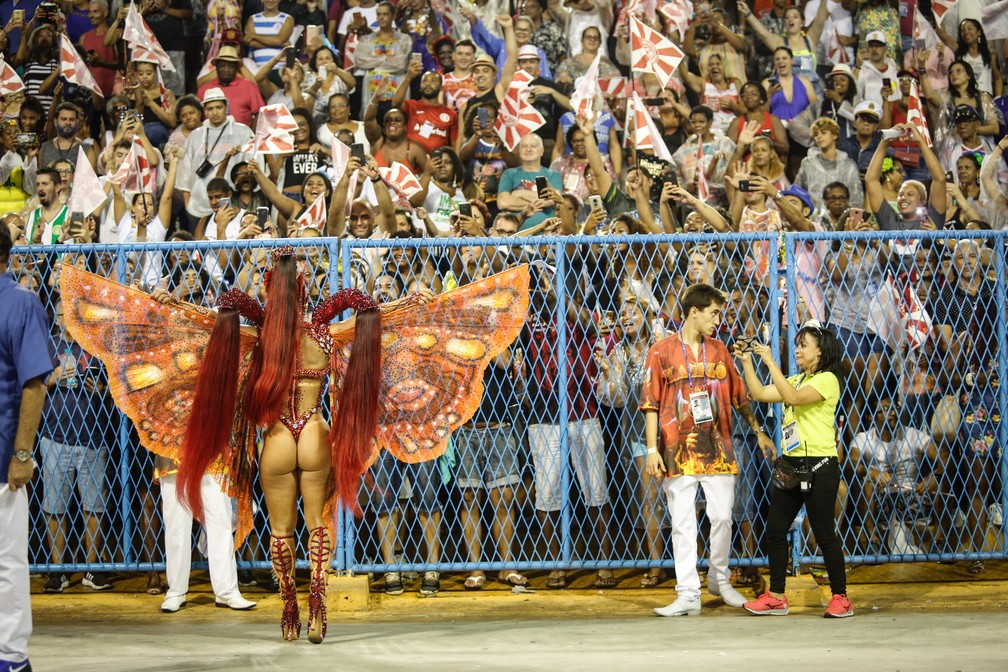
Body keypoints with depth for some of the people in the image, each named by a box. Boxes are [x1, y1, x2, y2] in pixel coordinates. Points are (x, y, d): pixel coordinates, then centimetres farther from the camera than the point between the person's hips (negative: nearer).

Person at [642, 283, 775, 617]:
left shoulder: (718, 349, 11)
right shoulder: (662, 351, -1)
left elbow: (739, 395, 18)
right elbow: (651, 404, -2)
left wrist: (758, 432, 18)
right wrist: (652, 449, -7)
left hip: (718, 448, 3)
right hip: (680, 451, -3)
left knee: (722, 517, 4)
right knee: (683, 524, -1)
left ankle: (720, 580, 24)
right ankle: (688, 595, 1)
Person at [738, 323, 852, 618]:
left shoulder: (827, 380, -8)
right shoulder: (797, 380, 19)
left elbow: (793, 397, -23)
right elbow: (759, 393, 13)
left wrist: (770, 362, -22)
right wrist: (747, 362, 4)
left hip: (818, 466, -9)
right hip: (791, 464, 9)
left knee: (824, 533, -5)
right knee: (775, 530, 6)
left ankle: (840, 597, 4)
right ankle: (776, 597, 13)